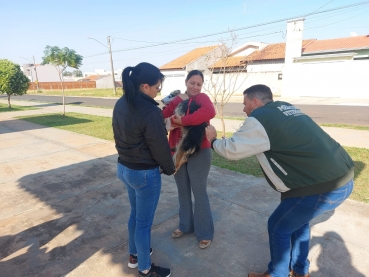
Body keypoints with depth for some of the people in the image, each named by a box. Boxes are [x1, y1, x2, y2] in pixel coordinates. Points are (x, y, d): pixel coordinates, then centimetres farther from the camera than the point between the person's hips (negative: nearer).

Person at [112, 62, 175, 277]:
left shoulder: (121, 104, 0)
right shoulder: (150, 112, -26)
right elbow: (160, 147, -18)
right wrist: (170, 169, -1)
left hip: (124, 167, 9)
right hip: (145, 173, -8)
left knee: (135, 213, 27)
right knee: (144, 221, 10)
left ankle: (134, 254, 48)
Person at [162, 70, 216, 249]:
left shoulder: (202, 98, -8)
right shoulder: (176, 100, 8)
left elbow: (210, 112, -32)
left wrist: (182, 120, -31)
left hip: (199, 153, -5)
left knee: (199, 192, 6)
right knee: (183, 191, 18)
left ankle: (205, 233, 27)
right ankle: (186, 225, 40)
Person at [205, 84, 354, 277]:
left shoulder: (259, 119, -11)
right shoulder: (285, 108, 15)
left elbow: (232, 150, -7)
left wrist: (213, 141, 12)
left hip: (324, 186, -9)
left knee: (279, 227, 10)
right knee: (298, 219, 27)